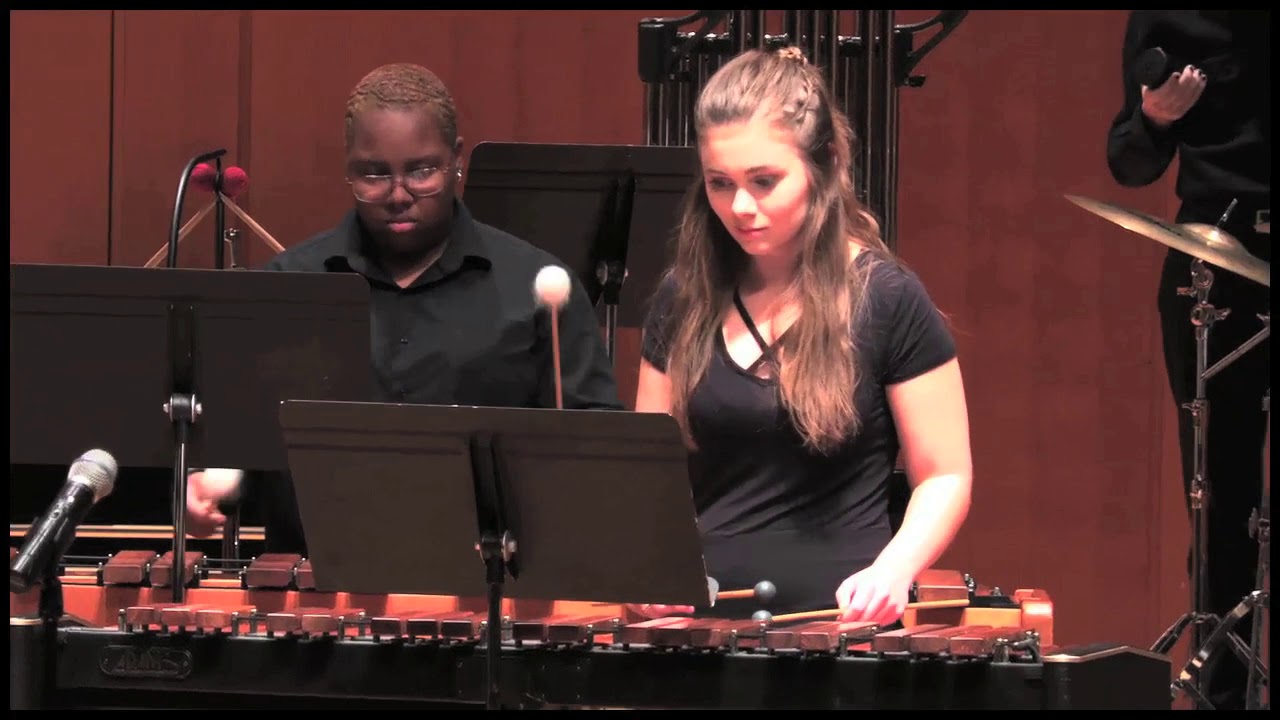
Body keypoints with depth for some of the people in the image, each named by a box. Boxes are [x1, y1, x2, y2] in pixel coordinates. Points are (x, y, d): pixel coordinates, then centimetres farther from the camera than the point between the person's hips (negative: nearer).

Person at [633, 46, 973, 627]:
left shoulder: (886, 300, -2)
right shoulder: (685, 298, 8)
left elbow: (945, 479, 1)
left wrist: (892, 571, -16)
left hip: (838, 621, -3)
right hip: (702, 619, 3)